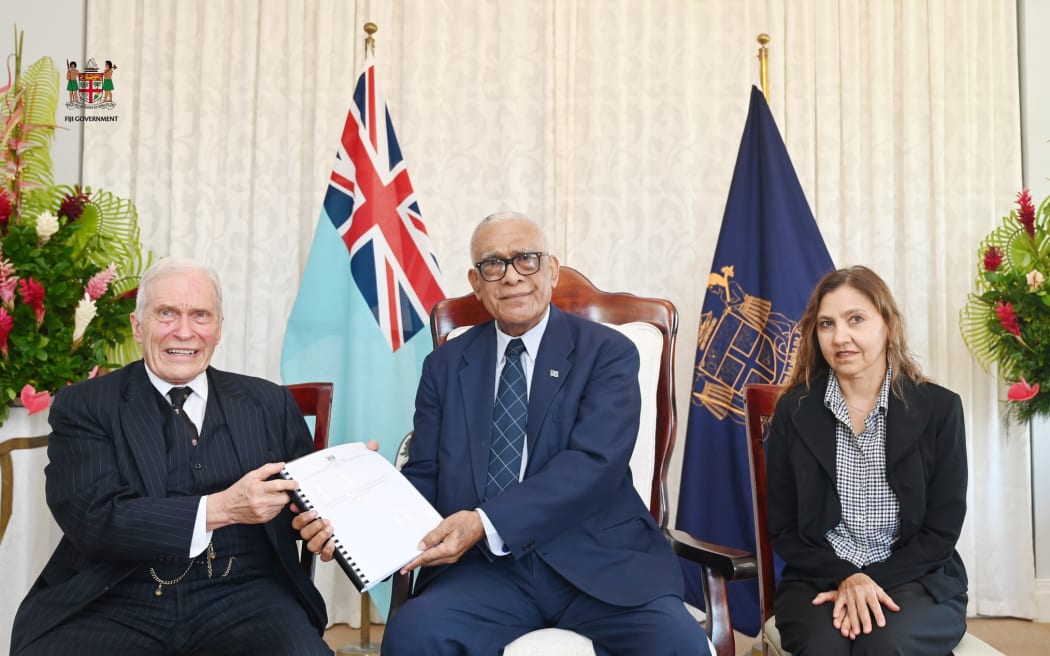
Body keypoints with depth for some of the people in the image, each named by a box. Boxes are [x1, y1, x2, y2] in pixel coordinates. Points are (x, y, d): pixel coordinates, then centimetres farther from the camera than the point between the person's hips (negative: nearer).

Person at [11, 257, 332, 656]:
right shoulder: (83, 406, 5)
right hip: (113, 602, 0)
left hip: (242, 596, 1)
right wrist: (220, 508, -20)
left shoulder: (269, 404, 12)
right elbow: (93, 517, -8)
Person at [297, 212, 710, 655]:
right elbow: (424, 476, 9)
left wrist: (486, 523, -23)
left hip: (597, 560, -1)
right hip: (485, 565, 2)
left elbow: (594, 462, -11)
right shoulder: (446, 365, 13)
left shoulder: (608, 352, 3)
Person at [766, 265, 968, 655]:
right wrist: (844, 578, -16)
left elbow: (942, 529, -1)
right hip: (820, 579, 1)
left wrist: (872, 582, -14)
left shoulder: (939, 408, -2)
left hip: (916, 579, 0)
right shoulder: (794, 411, 0)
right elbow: (783, 528, 2)